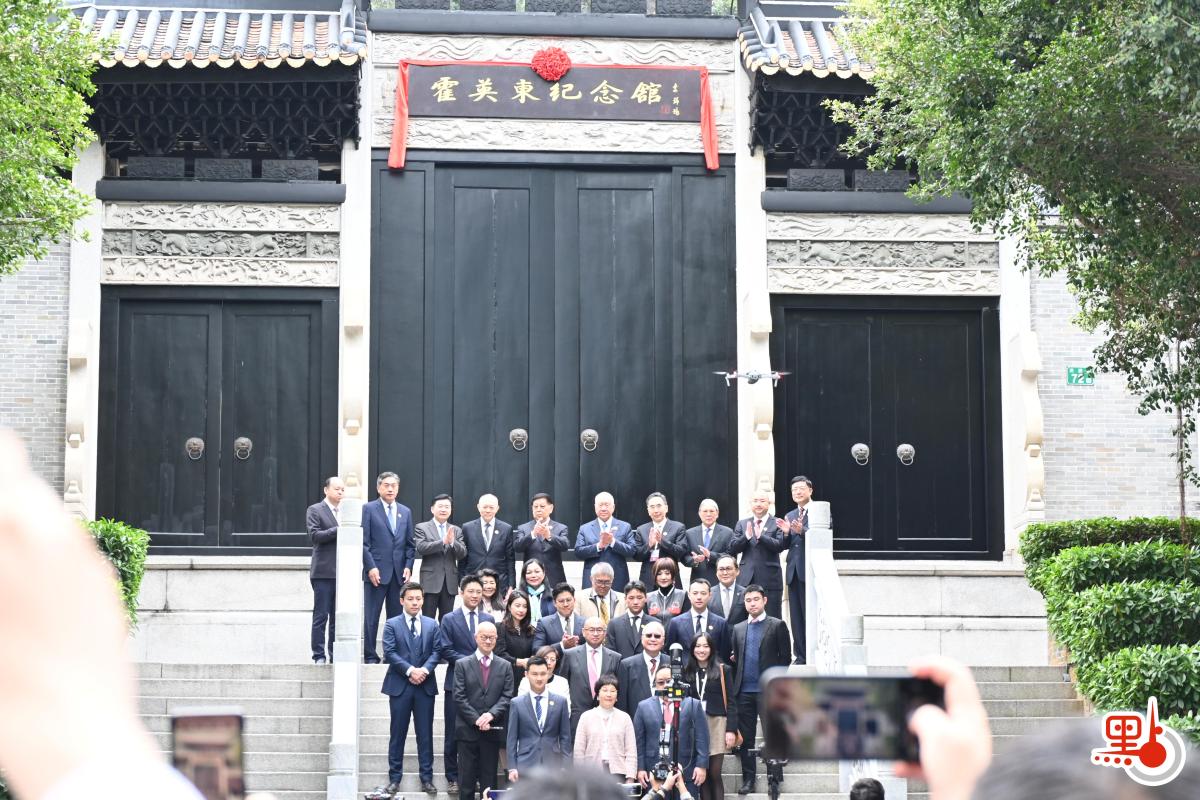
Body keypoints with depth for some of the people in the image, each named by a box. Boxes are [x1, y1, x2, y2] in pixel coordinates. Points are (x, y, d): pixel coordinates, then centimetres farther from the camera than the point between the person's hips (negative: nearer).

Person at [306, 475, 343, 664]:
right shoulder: (315, 510, 1)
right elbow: (314, 536, -11)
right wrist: (338, 530, -16)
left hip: (343, 571, 5)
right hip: (324, 571, -5)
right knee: (321, 616, -3)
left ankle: (335, 655, 10)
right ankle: (319, 656, 0)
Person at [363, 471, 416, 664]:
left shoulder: (405, 512, 15)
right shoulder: (368, 509, 2)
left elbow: (410, 544, 14)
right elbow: (364, 542, -3)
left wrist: (408, 566, 1)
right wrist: (370, 567, -12)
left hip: (399, 573, 4)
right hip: (377, 572, -4)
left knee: (397, 617, 3)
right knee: (371, 617, -2)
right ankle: (370, 657, 2)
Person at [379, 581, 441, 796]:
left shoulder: (431, 624, 11)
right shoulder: (392, 625, 3)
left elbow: (436, 651, 4)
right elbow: (389, 653, -6)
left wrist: (425, 669, -13)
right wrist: (410, 670, -16)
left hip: (425, 685, 2)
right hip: (399, 685, -2)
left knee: (425, 733, 3)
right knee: (398, 733, 2)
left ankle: (427, 778, 8)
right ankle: (395, 777, 8)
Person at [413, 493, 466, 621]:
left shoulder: (457, 530, 13)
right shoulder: (422, 528, 3)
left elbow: (462, 554, 4)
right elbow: (421, 548, -13)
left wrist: (452, 542, -16)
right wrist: (443, 541, -22)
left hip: (450, 582, 4)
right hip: (430, 581, -4)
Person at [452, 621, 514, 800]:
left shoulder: (504, 666, 9)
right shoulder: (462, 664, 4)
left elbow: (507, 697, 1)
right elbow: (459, 697, -3)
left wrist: (491, 714, -16)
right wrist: (476, 720, -13)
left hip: (492, 731, 1)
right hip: (468, 730, -1)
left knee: (489, 780, 5)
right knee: (466, 781, 1)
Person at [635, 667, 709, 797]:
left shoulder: (693, 705, 5)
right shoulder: (644, 707, 9)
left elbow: (702, 739, 1)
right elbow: (639, 741, 7)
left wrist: (702, 766, -6)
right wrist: (640, 768, 0)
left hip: (687, 771, -1)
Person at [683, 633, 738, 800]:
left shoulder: (723, 670, 4)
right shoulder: (687, 672, 10)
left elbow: (730, 702, 1)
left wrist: (731, 730, -8)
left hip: (717, 725, -2)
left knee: (715, 773, -7)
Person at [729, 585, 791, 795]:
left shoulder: (777, 626, 2)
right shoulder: (738, 629, 15)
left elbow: (785, 658, 0)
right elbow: (735, 659, 15)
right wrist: (735, 687, 3)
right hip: (745, 691, 4)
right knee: (746, 738, 4)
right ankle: (748, 780, 10)